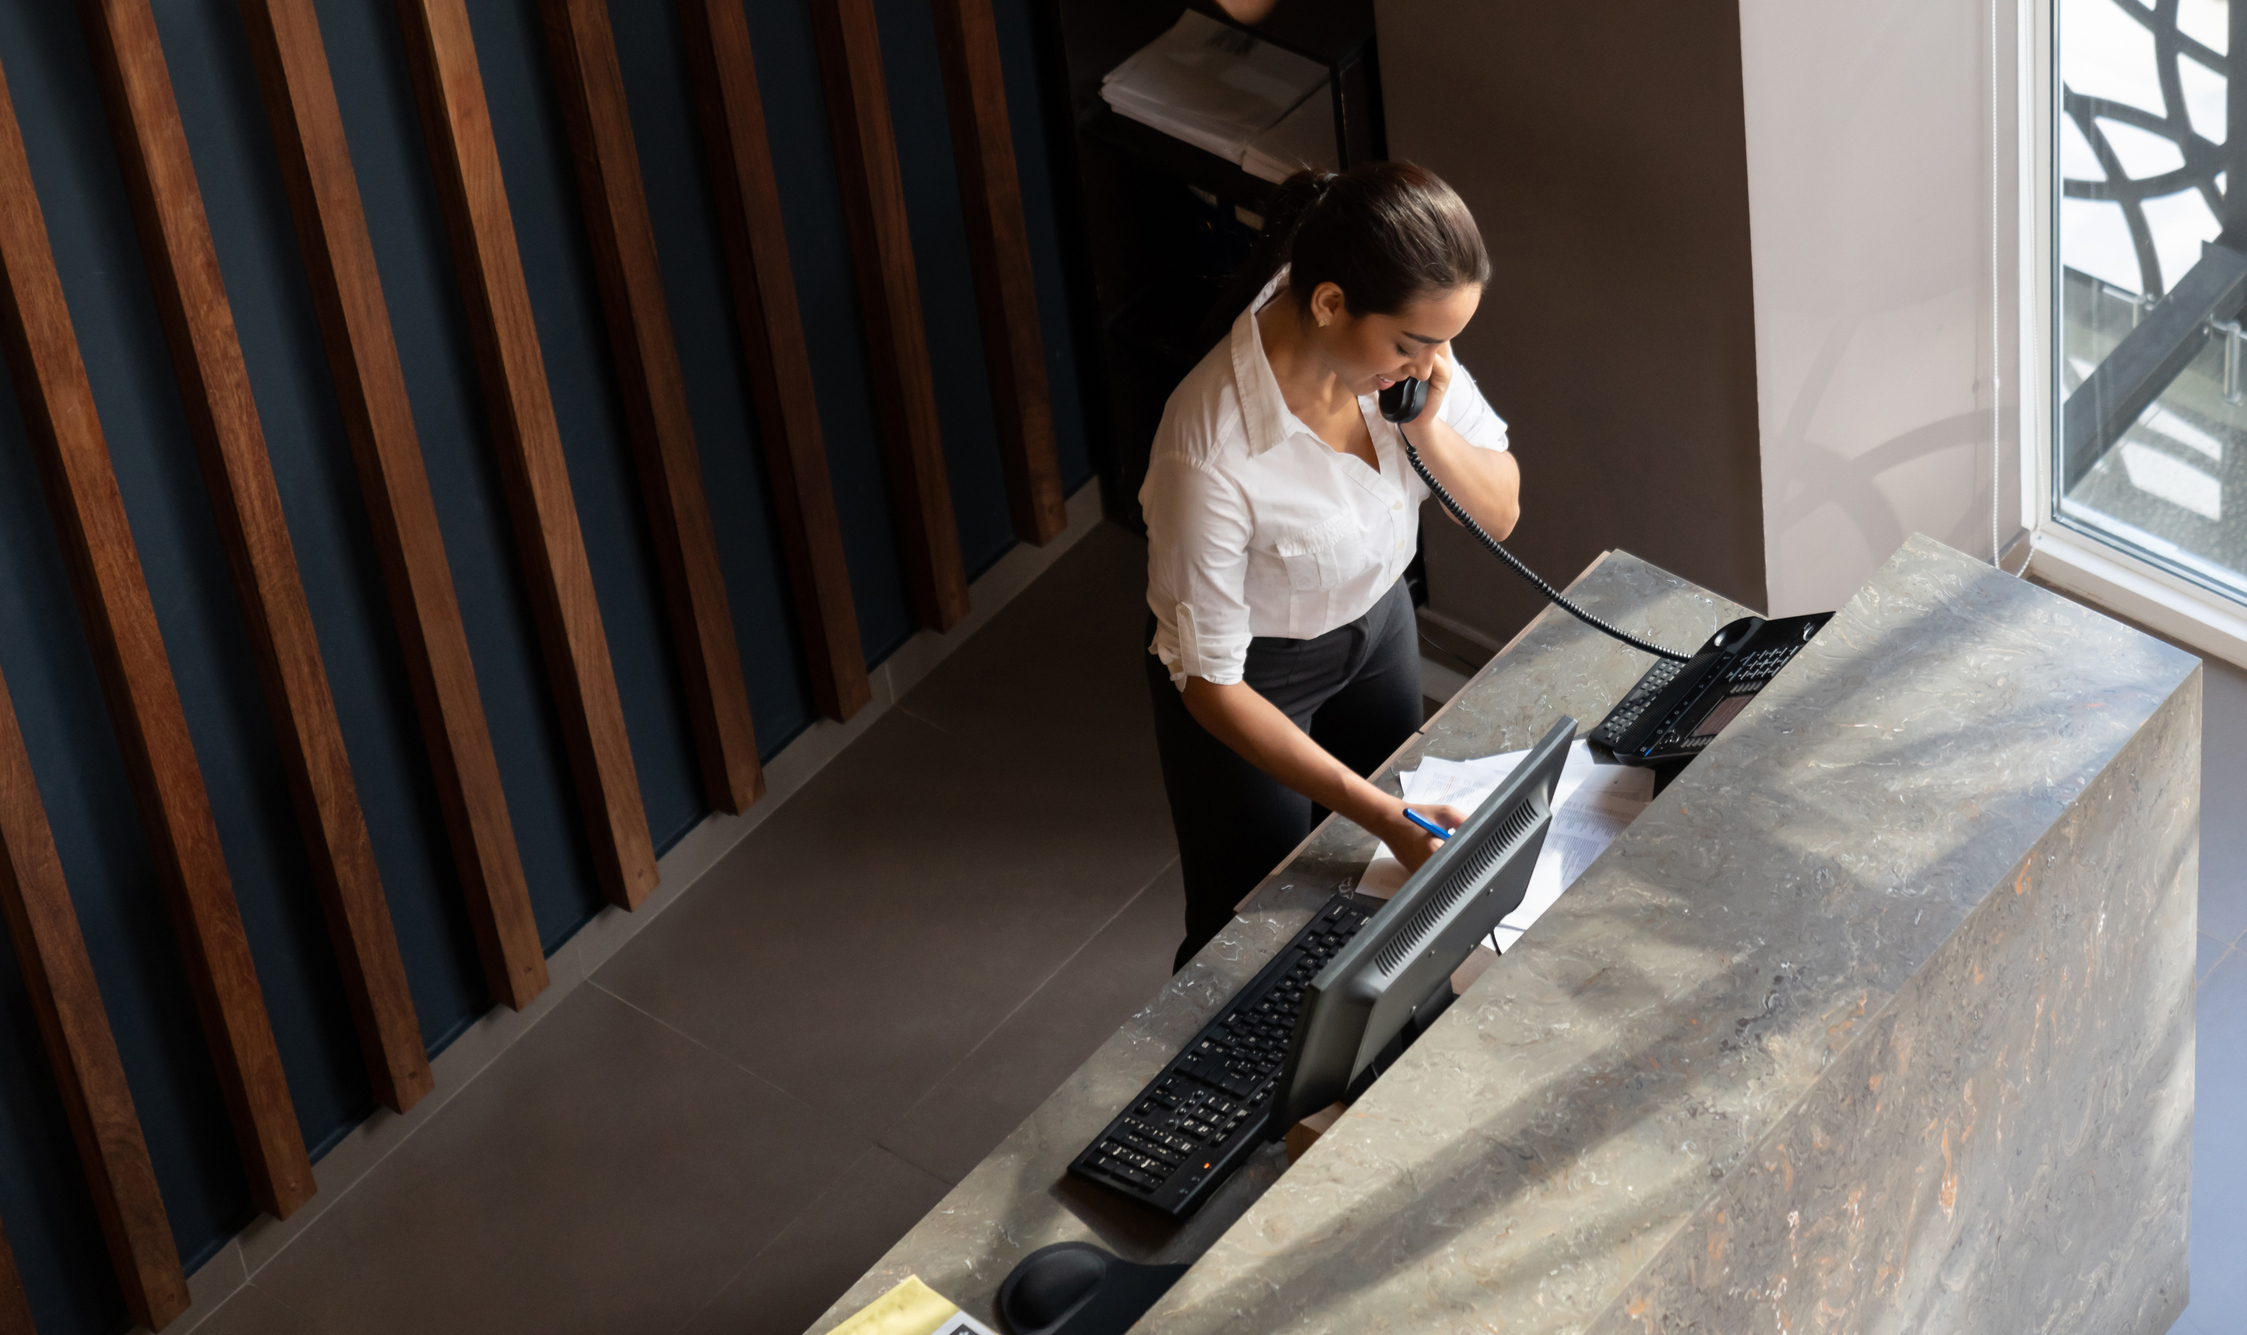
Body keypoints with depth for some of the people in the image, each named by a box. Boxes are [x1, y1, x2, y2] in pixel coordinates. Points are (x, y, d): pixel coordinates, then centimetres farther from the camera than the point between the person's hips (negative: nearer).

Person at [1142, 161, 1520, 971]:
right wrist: (1381, 816, -32)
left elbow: (1501, 511, -11)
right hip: (1254, 673, -6)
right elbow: (1209, 684, -29)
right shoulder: (1214, 455, -41)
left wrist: (1428, 431, -33)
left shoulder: (1403, 338, -24)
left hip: (1378, 620, 6)